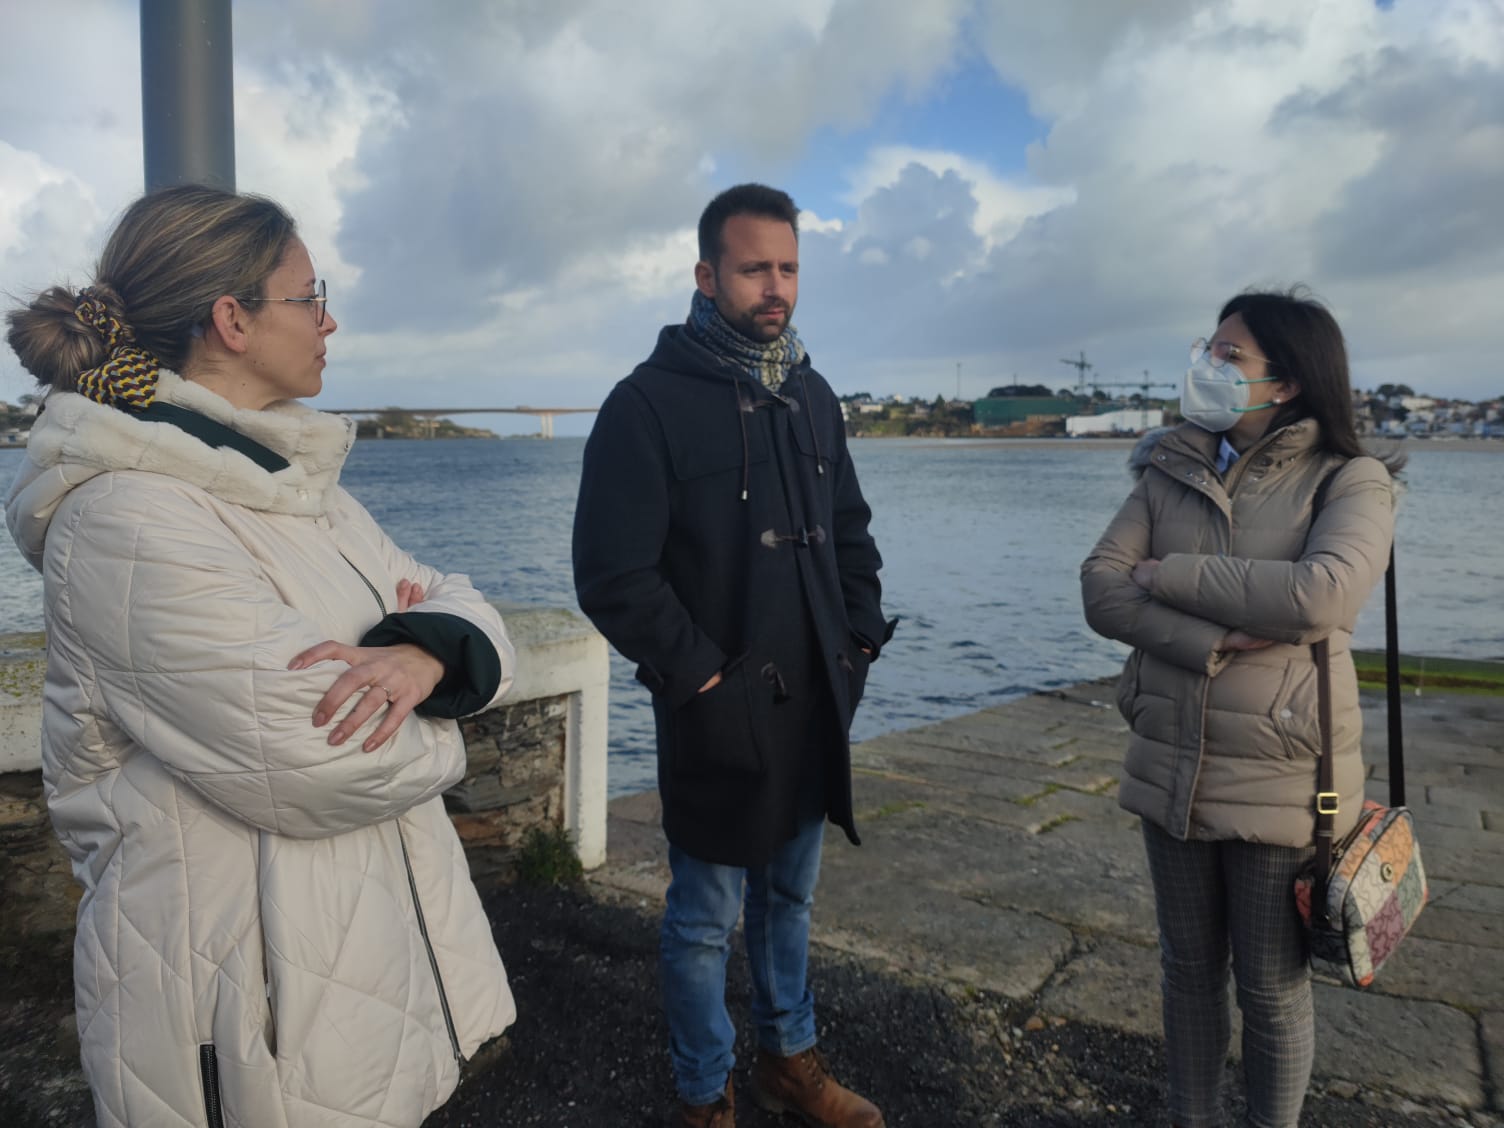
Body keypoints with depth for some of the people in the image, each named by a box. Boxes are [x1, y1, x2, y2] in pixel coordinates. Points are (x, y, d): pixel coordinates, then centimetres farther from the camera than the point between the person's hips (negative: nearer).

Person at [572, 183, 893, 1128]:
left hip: (815, 707, 6)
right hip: (720, 718, -6)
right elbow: (613, 576, -16)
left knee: (789, 897, 22)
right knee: (706, 921, 9)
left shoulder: (812, 396, 9)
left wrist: (861, 638, 6)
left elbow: (852, 533, 17)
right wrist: (701, 675, -15)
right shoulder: (650, 402, -12)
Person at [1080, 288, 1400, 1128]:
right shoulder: (1173, 473, 4)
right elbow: (1100, 588, -7)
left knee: (1273, 987, 12)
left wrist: (1170, 575, -15)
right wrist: (1214, 643, -22)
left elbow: (1319, 597, -26)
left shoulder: (1351, 481, -8)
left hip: (1279, 780, -4)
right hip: (1172, 767, 4)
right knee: (1188, 967, 18)